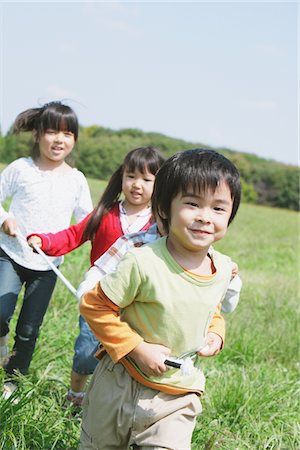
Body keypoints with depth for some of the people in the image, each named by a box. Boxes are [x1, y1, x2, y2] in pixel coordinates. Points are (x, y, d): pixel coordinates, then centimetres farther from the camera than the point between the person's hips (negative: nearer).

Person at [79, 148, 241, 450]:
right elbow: (94, 305, -18)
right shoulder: (144, 263, -25)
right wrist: (138, 350, -21)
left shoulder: (223, 269, -7)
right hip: (121, 385, -2)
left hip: (178, 397, 3)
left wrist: (214, 336, -6)